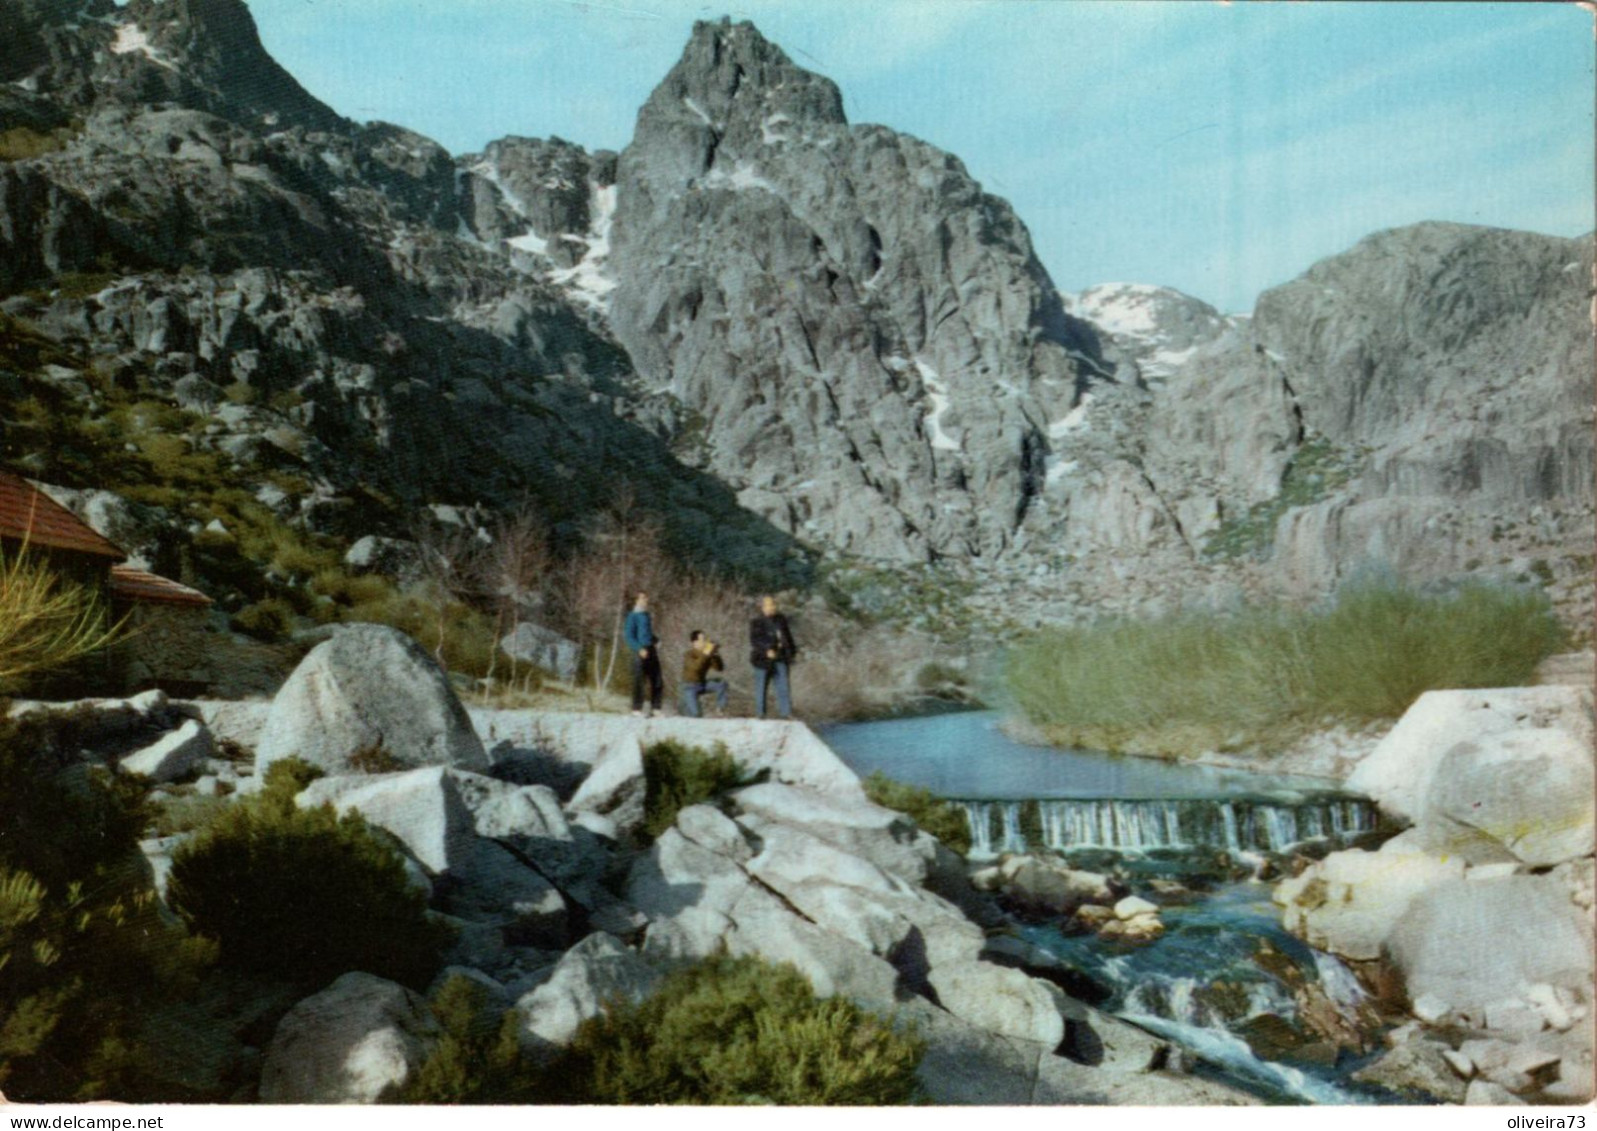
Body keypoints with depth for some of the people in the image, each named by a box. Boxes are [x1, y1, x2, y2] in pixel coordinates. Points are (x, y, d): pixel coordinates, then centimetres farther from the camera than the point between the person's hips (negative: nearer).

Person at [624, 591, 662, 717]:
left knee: (657, 681, 7)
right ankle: (636, 709, 2)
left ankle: (655, 708, 14)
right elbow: (628, 636, -9)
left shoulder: (647, 615, 18)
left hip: (651, 650, 7)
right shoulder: (633, 616, -4)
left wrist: (656, 640, 9)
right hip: (640, 651, -7)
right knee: (639, 680, -4)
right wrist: (639, 649, -18)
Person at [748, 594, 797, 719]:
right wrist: (767, 650, -27)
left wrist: (792, 651, 18)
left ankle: (786, 712, 4)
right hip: (763, 660, -4)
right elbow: (754, 640, -16)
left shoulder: (781, 619, 10)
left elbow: (788, 637, 19)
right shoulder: (756, 623, -7)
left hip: (780, 659, 4)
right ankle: (761, 714, 12)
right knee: (761, 686, 3)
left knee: (783, 686, 1)